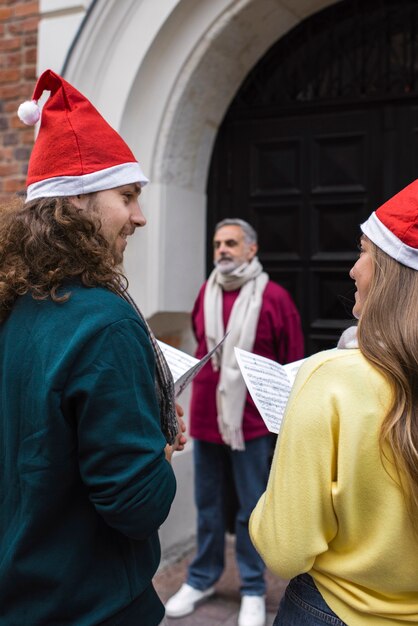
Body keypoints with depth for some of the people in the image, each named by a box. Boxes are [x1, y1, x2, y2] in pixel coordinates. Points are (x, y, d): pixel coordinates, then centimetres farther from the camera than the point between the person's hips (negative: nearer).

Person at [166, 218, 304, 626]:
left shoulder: (273, 297, -7)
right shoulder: (206, 293, 6)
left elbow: (292, 363, -4)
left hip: (252, 419, -4)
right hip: (205, 417, 4)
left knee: (251, 509, 9)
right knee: (208, 505, 16)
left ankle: (253, 590, 26)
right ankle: (202, 578, 33)